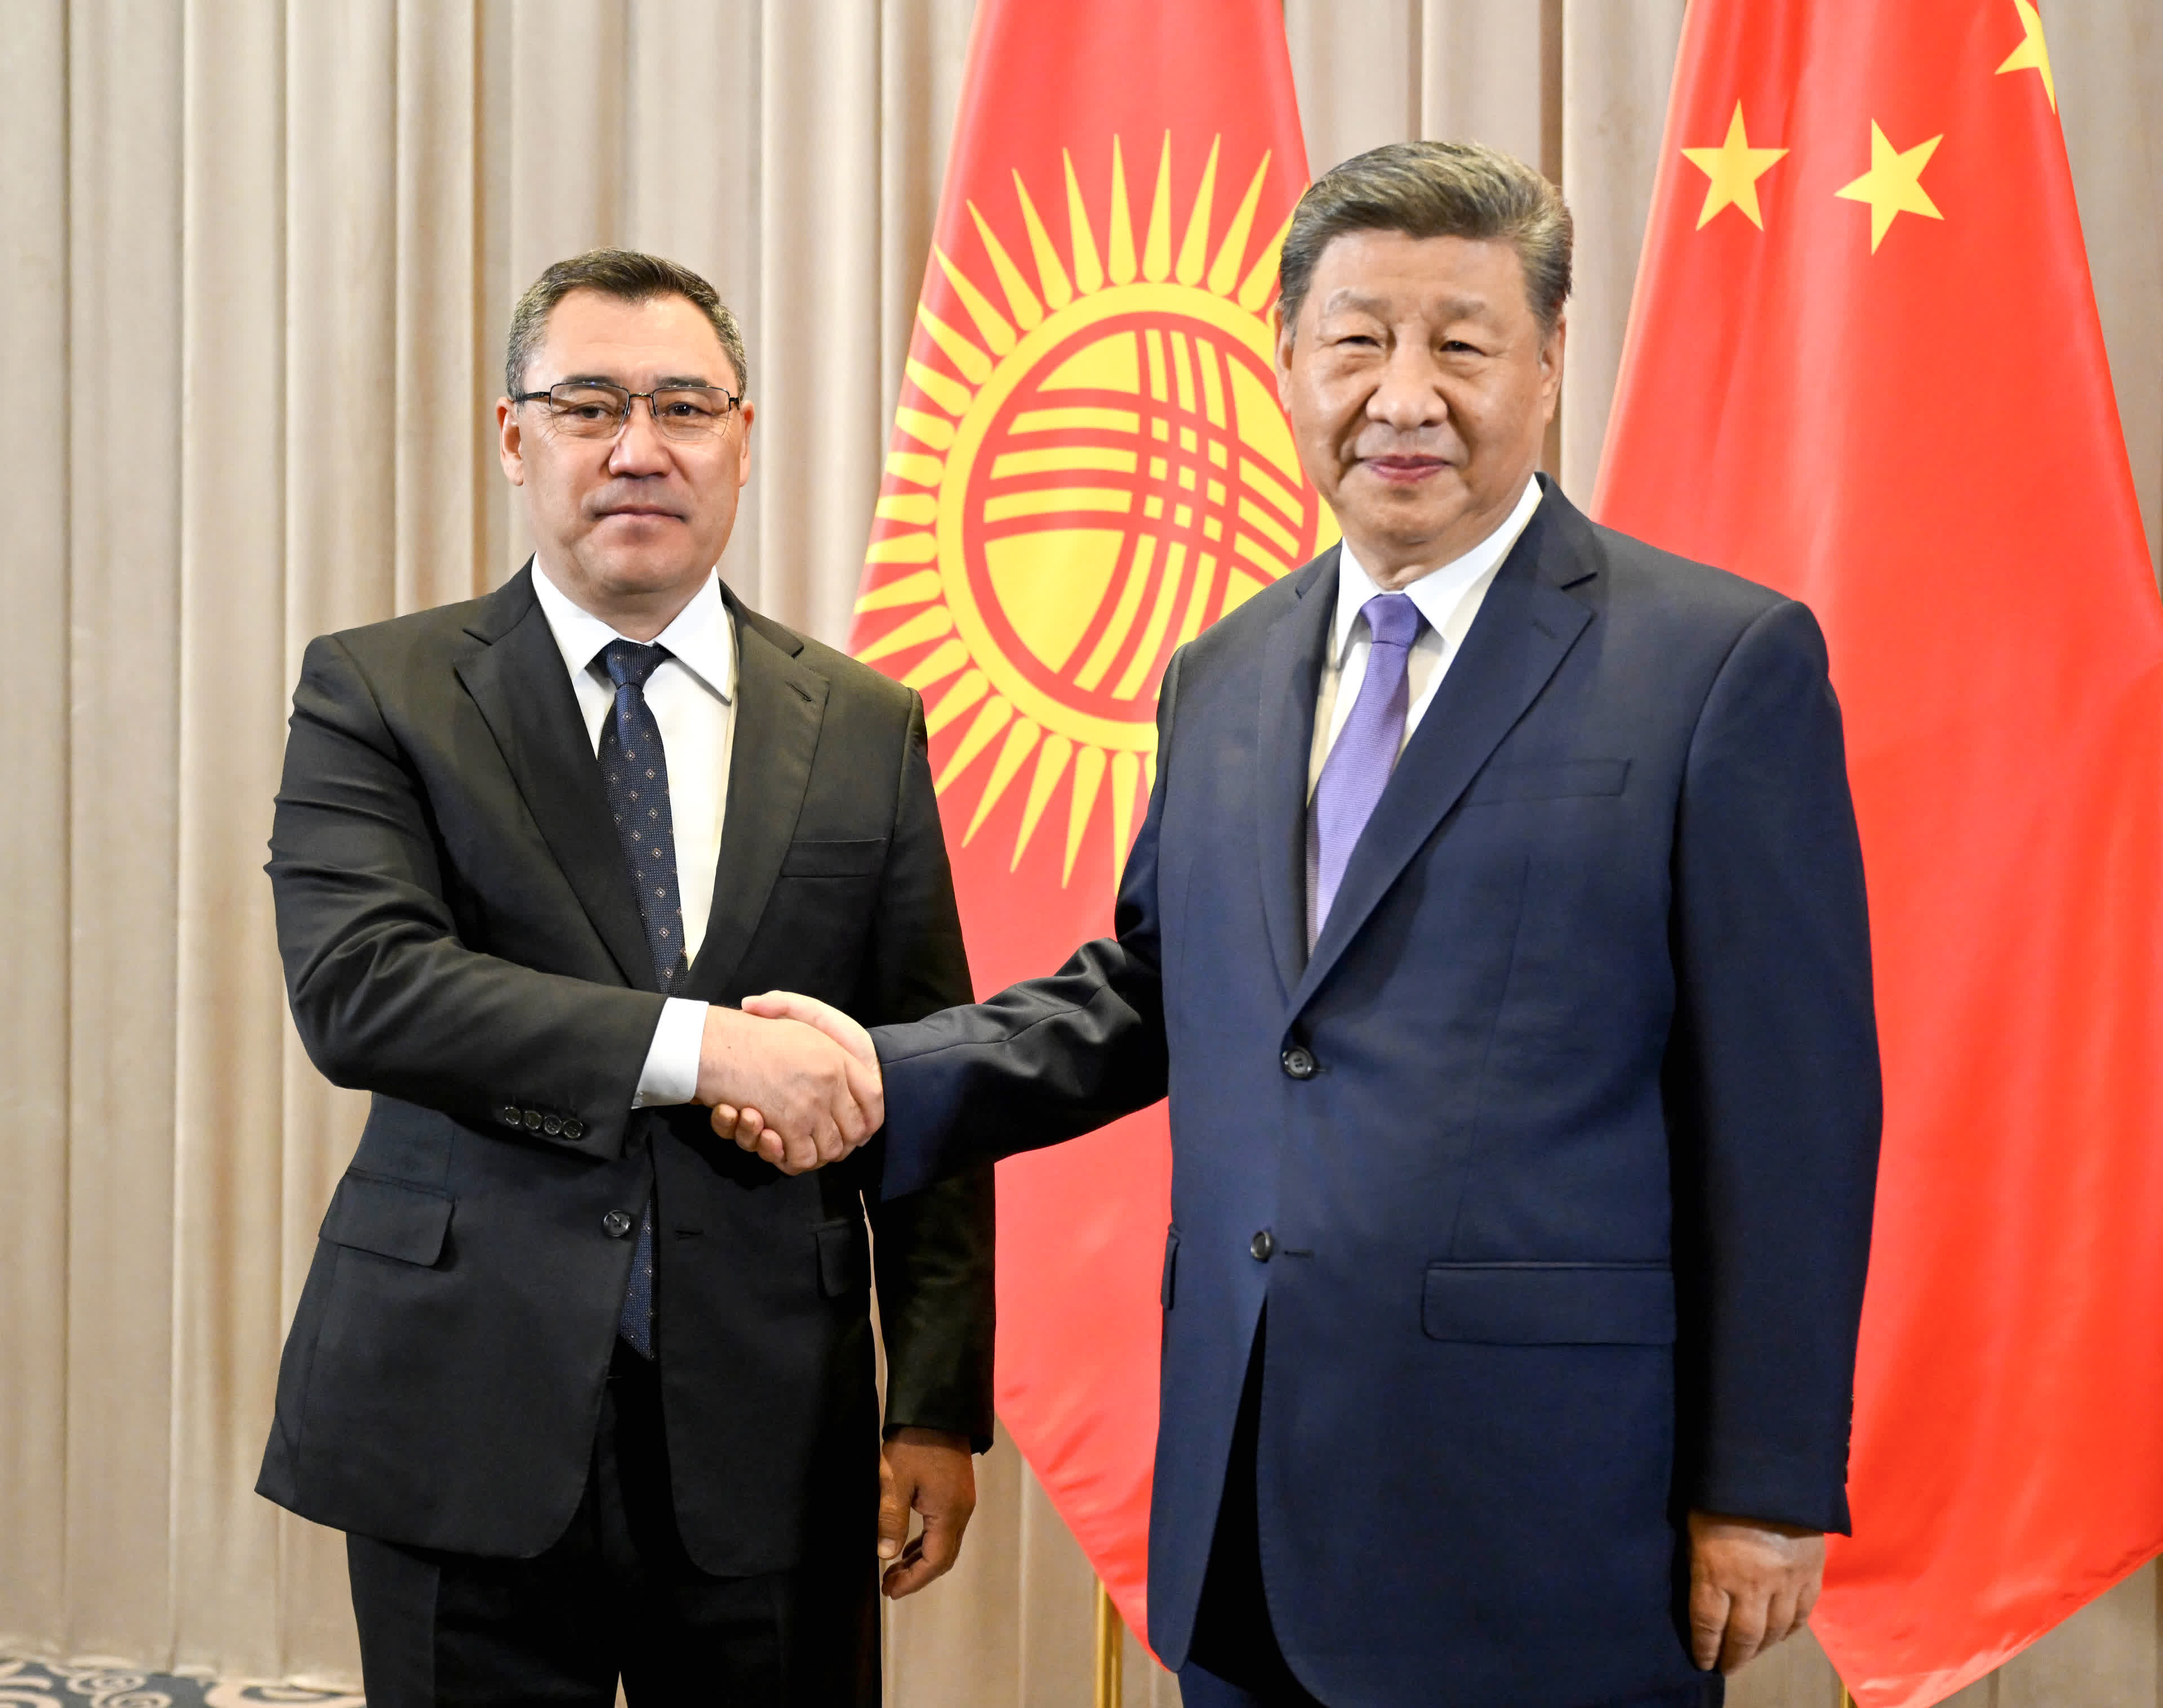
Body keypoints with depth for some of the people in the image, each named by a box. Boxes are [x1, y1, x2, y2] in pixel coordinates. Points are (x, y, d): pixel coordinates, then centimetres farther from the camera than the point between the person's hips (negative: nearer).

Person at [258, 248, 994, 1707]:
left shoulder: (865, 729, 7)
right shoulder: (377, 694, 1)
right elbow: (356, 985, -15)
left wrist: (940, 1410, 0)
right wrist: (694, 1044, -22)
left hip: (772, 1437, 2)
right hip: (469, 1432, -1)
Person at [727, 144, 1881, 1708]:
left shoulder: (1724, 661, -7)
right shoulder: (1224, 677, 12)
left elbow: (1795, 1108, -8)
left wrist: (1764, 1492, -9)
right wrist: (892, 1078, 5)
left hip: (1544, 1520, -5)